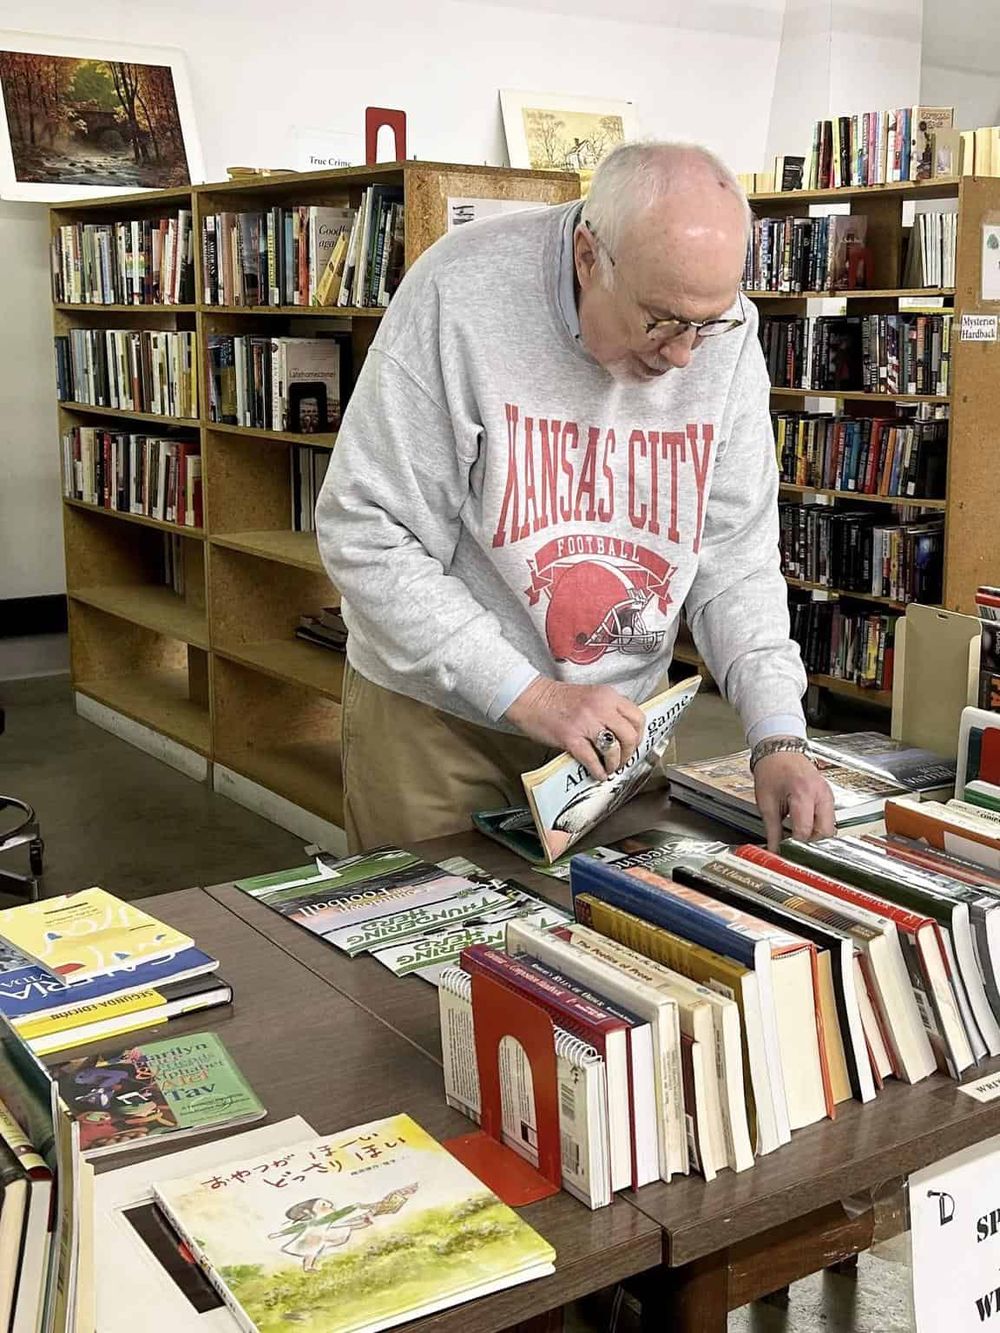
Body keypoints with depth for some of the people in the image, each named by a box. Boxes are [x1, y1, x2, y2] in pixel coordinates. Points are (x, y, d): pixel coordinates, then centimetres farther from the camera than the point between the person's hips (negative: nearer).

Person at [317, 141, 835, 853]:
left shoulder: (723, 330, -10)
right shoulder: (460, 296, -23)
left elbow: (735, 554, -4)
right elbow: (365, 534, -21)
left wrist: (780, 737, -15)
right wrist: (527, 696, -24)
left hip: (614, 717, 4)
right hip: (434, 713, -3)